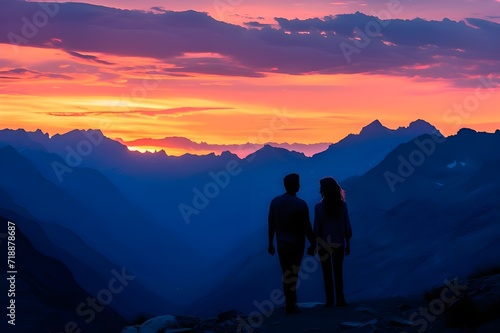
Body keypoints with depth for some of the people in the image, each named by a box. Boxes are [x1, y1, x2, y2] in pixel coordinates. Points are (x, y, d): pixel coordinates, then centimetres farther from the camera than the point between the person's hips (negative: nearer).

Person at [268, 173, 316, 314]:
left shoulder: (275, 202, -6)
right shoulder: (301, 204, -18)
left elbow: (271, 225, 0)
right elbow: (307, 227, -13)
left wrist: (271, 243, 11)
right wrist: (313, 243, 0)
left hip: (282, 244, 3)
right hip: (296, 244, -3)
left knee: (286, 274, 16)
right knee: (293, 274, 8)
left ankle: (291, 302, 25)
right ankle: (290, 305, 13)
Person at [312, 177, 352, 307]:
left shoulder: (319, 207, -12)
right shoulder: (342, 205, -5)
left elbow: (316, 229, -10)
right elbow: (347, 226, -2)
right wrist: (348, 244, 7)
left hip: (324, 244, -2)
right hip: (339, 244, 2)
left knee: (327, 273, 7)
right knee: (338, 272, 11)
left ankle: (330, 300, 7)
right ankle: (340, 300, 10)